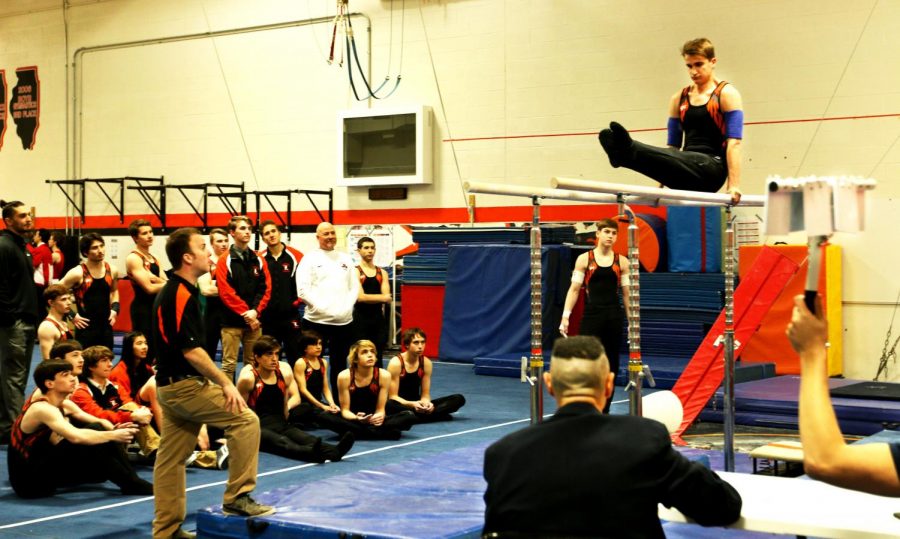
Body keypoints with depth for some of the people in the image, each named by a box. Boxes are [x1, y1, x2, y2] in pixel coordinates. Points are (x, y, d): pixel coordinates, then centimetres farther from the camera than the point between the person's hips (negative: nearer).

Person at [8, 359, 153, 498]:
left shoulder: (65, 405, 7)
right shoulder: (42, 409, -21)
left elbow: (99, 423, 0)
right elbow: (75, 436, -37)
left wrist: (113, 430, -23)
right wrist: (113, 435, -29)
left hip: (48, 470, 9)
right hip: (29, 480, -9)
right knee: (87, 441, -25)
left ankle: (131, 479, -8)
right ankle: (131, 485, -18)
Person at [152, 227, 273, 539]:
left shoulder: (170, 292, 15)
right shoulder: (182, 295, -17)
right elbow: (191, 350, -21)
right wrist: (225, 384, -17)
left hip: (170, 385, 10)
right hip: (185, 384, -10)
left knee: (171, 460, 11)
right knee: (245, 420, -10)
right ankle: (237, 497, -7)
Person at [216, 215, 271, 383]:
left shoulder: (259, 260, 11)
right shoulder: (225, 261, -1)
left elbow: (266, 288, 5)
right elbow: (225, 292, -9)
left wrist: (255, 311, -9)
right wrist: (245, 312, -14)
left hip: (254, 320, 4)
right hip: (232, 321, -4)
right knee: (229, 364, -4)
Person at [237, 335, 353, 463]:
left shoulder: (285, 372, 6)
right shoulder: (248, 377, -10)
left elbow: (295, 396, 21)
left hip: (280, 425, 6)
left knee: (305, 438, -27)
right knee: (281, 442, -38)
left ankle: (333, 452, -55)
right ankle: (311, 452, -69)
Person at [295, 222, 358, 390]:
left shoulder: (345, 258, 14)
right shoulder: (310, 259, 0)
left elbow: (354, 286, 11)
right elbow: (303, 290, -8)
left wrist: (347, 307, -4)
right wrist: (321, 308, -14)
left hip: (344, 320, 4)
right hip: (317, 320, -4)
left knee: (339, 364, 11)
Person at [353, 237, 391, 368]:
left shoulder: (382, 273, 10)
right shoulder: (355, 271, -2)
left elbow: (387, 298, -2)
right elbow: (360, 297, -13)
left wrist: (368, 298, -14)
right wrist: (381, 297, -13)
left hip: (378, 318, 3)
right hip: (360, 319, -3)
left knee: (377, 358, 6)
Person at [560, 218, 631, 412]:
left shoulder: (622, 261, 6)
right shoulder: (584, 259, 1)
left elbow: (627, 294, 7)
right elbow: (574, 289, 1)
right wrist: (566, 316, -7)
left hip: (614, 317, 2)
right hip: (591, 316, -2)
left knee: (611, 364, 7)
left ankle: (604, 410, 16)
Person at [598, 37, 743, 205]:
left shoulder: (727, 94, 4)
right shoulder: (679, 99, 18)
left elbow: (734, 142, -6)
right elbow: (673, 146, 19)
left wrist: (734, 185, -15)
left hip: (712, 167, -5)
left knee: (671, 159, -36)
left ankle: (627, 150, -62)